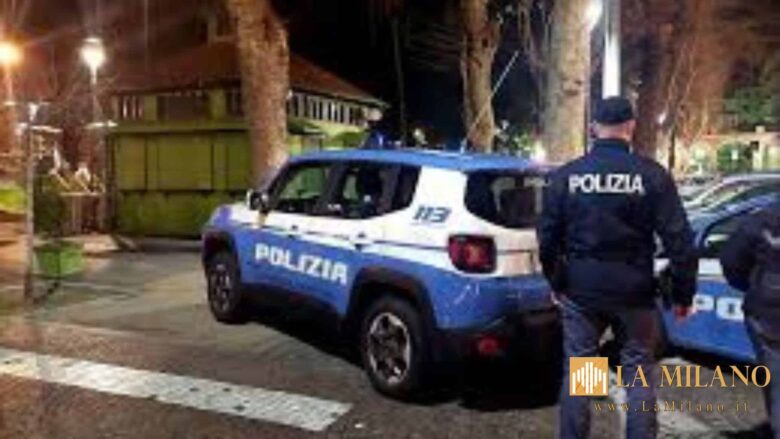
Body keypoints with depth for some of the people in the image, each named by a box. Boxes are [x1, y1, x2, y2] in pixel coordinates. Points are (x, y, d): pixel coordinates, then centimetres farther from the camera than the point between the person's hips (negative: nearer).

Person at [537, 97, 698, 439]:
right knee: (640, 374, 11)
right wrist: (683, 293, 2)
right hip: (635, 290, -1)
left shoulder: (565, 176, -2)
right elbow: (679, 240, -7)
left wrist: (557, 284, 14)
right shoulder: (652, 175, -7)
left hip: (580, 289, 2)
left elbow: (548, 238, 2)